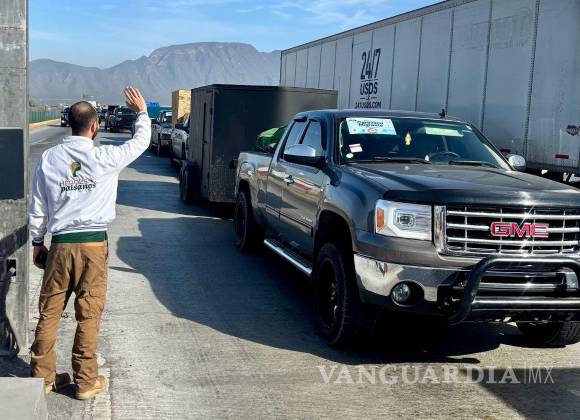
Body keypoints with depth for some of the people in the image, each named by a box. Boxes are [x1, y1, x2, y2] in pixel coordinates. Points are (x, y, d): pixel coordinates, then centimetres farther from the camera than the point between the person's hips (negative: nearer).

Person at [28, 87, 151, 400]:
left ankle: (43, 376, 20)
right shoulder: (104, 157, -7)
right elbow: (140, 142, 10)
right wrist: (141, 111, 26)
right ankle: (86, 382, 13)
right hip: (94, 245, -3)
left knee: (49, 312, 12)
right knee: (88, 315, 4)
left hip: (60, 244, 3)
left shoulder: (49, 159, 2)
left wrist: (37, 241, 19)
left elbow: (37, 207, 8)